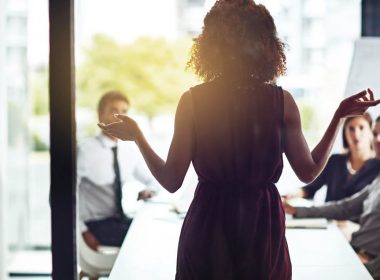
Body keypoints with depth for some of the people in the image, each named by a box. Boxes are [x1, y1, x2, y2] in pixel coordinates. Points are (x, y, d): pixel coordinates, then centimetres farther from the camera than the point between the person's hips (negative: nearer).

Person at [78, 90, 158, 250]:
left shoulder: (129, 152, 8)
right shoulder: (86, 151, -8)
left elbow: (153, 180, 22)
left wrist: (149, 190, -3)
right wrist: (83, 231, -13)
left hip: (123, 222, 5)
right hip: (97, 225, -5)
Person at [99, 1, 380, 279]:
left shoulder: (192, 101, -9)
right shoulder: (282, 101, -7)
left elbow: (171, 180, -7)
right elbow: (308, 171, 0)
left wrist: (138, 137, 9)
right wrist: (340, 116, 7)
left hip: (208, 227, 0)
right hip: (264, 227, 0)